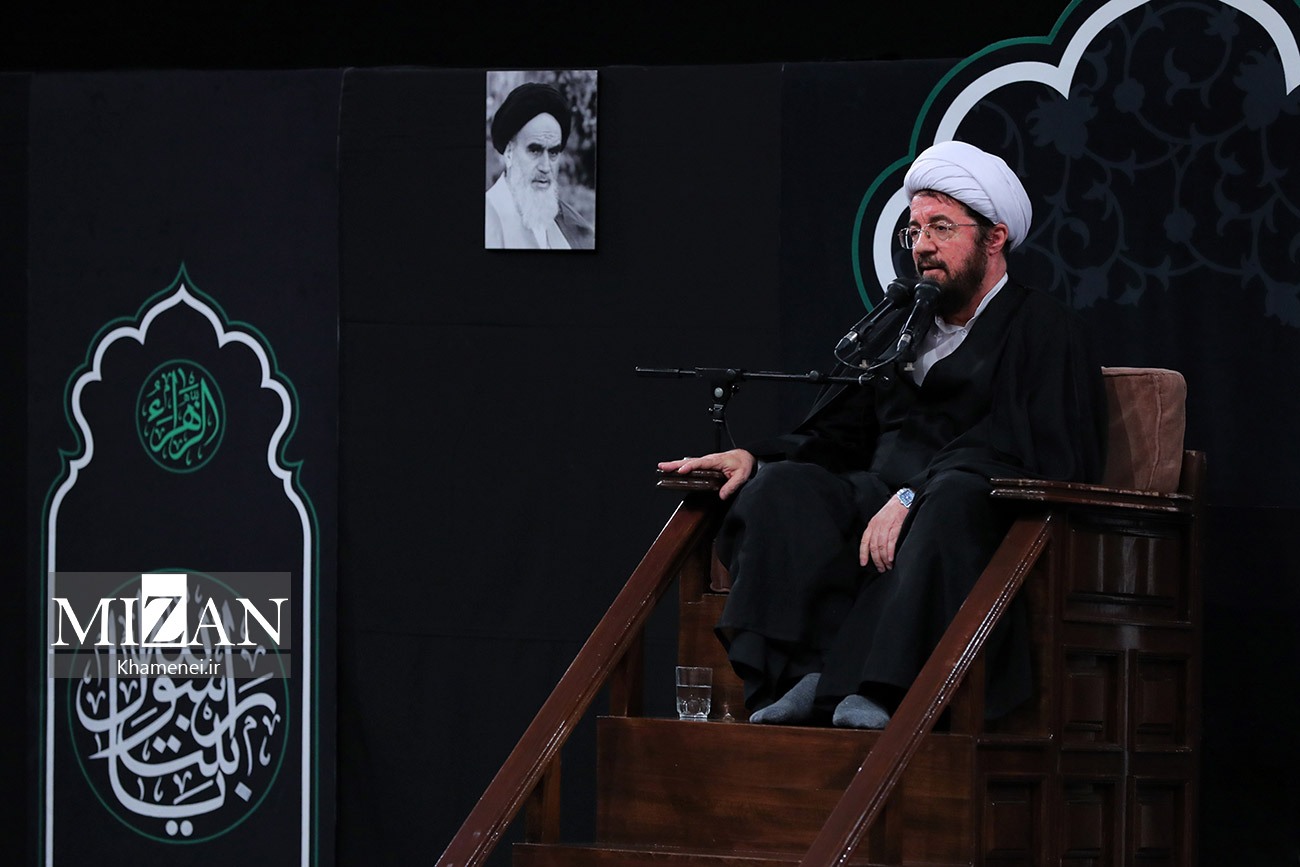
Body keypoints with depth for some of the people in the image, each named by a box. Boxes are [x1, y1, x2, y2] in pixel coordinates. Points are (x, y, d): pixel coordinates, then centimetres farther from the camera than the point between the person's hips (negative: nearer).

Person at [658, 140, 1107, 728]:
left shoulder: (1040, 328, 3)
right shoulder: (897, 329, 26)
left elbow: (1019, 450, -12)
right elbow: (834, 436, 21)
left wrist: (913, 496, -24)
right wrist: (752, 458, 1)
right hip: (881, 498, 6)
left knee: (952, 497, -39)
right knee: (784, 487, -19)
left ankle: (878, 690, -49)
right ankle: (810, 676, -35)